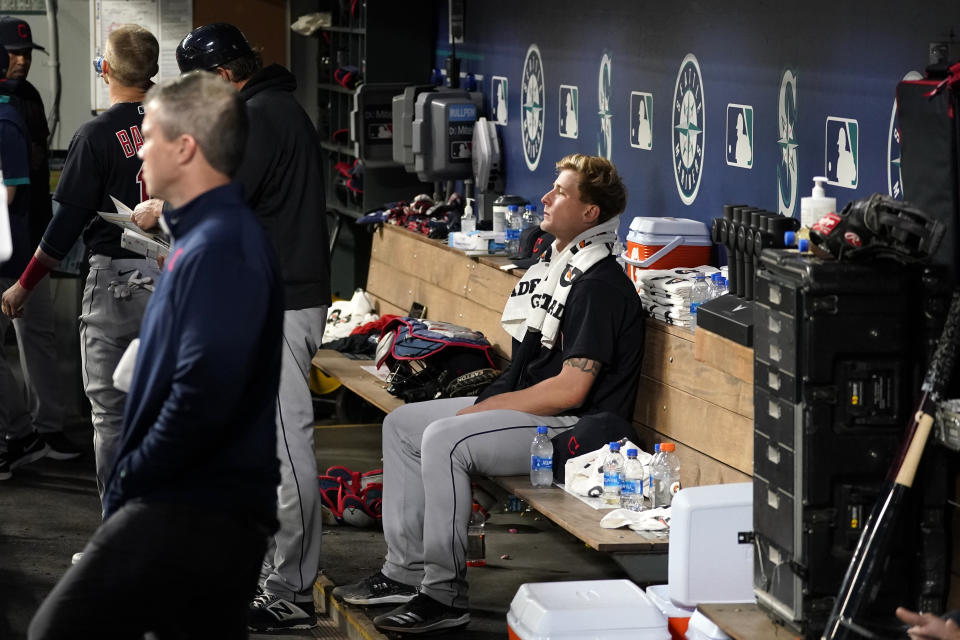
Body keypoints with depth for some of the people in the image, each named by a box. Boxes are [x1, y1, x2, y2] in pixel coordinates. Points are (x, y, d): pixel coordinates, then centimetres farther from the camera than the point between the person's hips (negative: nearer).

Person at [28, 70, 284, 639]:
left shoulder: (221, 246, -16)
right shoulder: (206, 235, 17)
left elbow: (204, 392, -26)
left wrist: (128, 482, -14)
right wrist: (132, 477, 13)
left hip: (194, 511, -10)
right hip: (220, 508, 10)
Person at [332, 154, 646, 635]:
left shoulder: (601, 286, -17)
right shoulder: (555, 266, 14)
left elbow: (569, 390, -22)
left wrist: (483, 410, -16)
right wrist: (485, 402, 6)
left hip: (574, 428, -11)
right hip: (523, 410, 11)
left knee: (444, 439, -28)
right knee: (401, 425, 9)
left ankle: (445, 596, -20)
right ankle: (405, 572, 9)